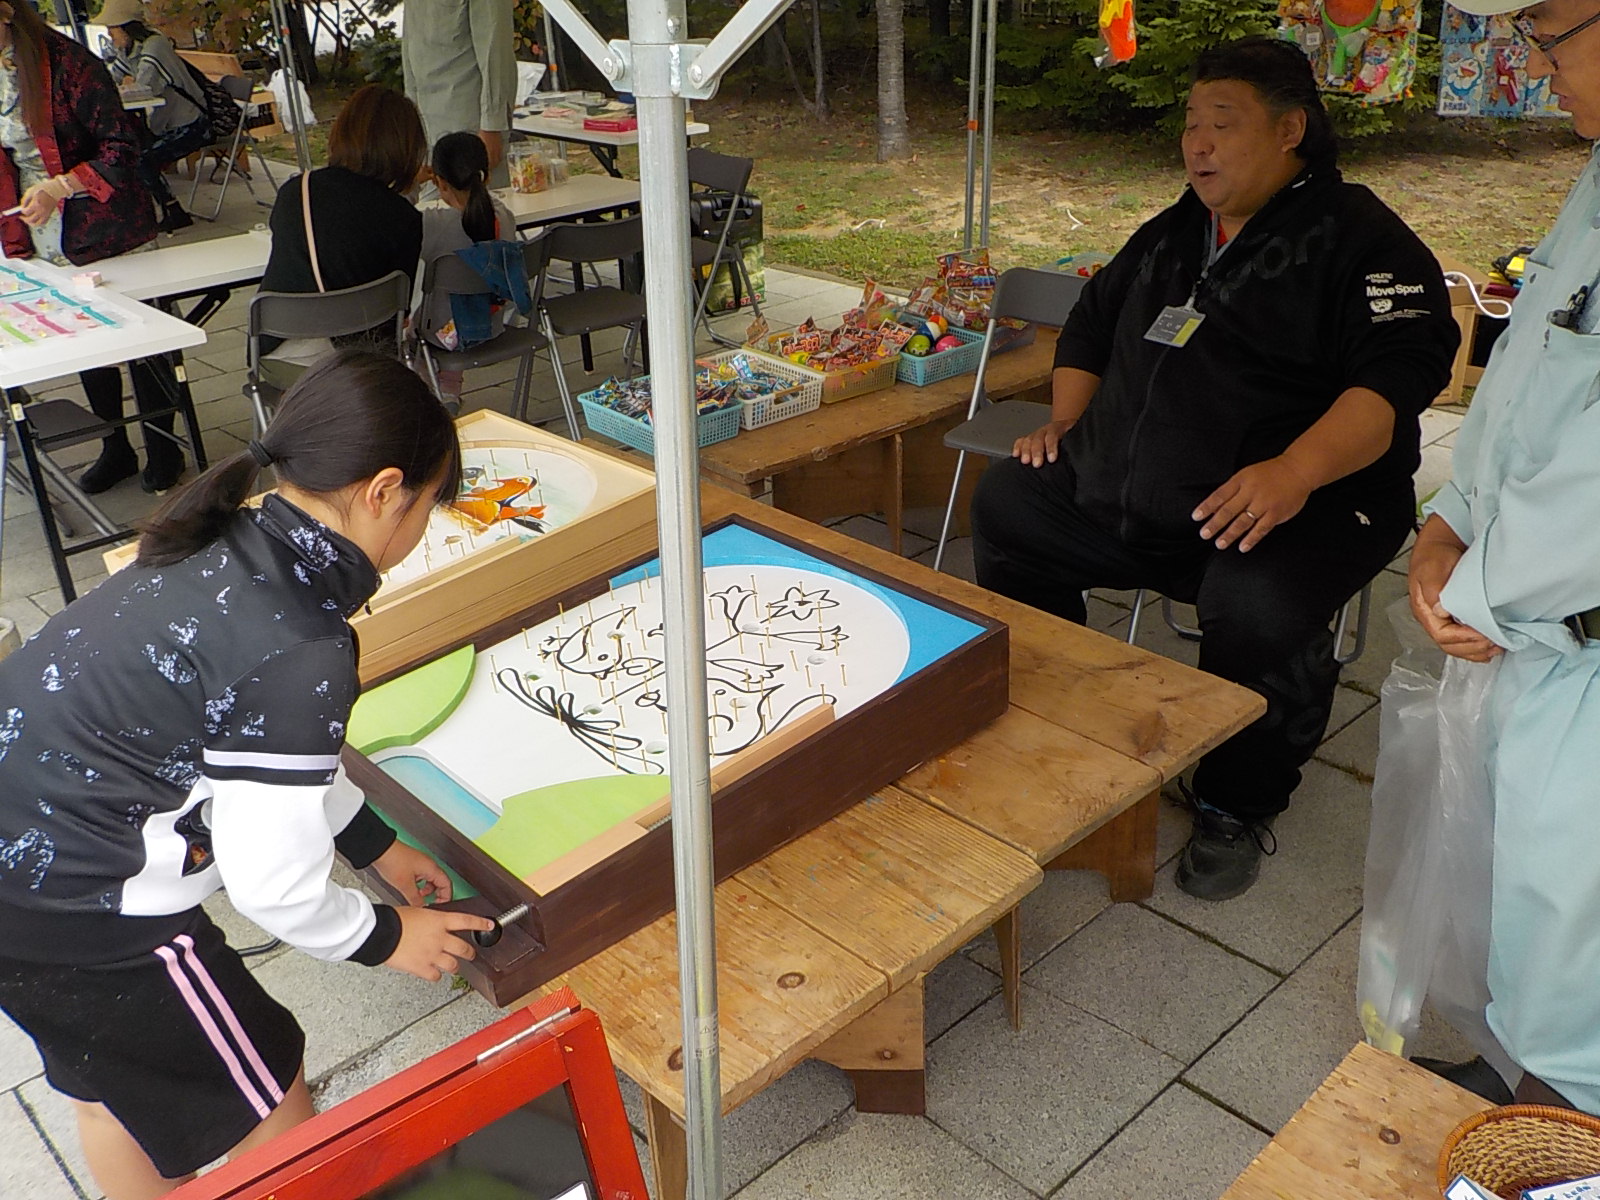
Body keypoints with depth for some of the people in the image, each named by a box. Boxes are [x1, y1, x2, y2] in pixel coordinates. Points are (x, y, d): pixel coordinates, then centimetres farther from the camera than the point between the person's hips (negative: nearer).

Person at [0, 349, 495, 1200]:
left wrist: (377, 846, 22)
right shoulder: (300, 655, -27)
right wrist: (385, 937, 0)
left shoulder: (227, 549, 0)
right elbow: (276, 888, -19)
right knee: (272, 1119, 14)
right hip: (74, 914, -9)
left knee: (110, 1073, 32)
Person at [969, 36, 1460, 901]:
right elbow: (1093, 322, 31)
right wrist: (1066, 421, 15)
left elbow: (1398, 374, -20)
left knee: (1259, 605, -37)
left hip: (1299, 499, -7)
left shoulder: (1358, 239, -6)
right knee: (1006, 501, 4)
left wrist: (1297, 470, -36)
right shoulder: (1172, 235, 19)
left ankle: (1238, 808, -7)